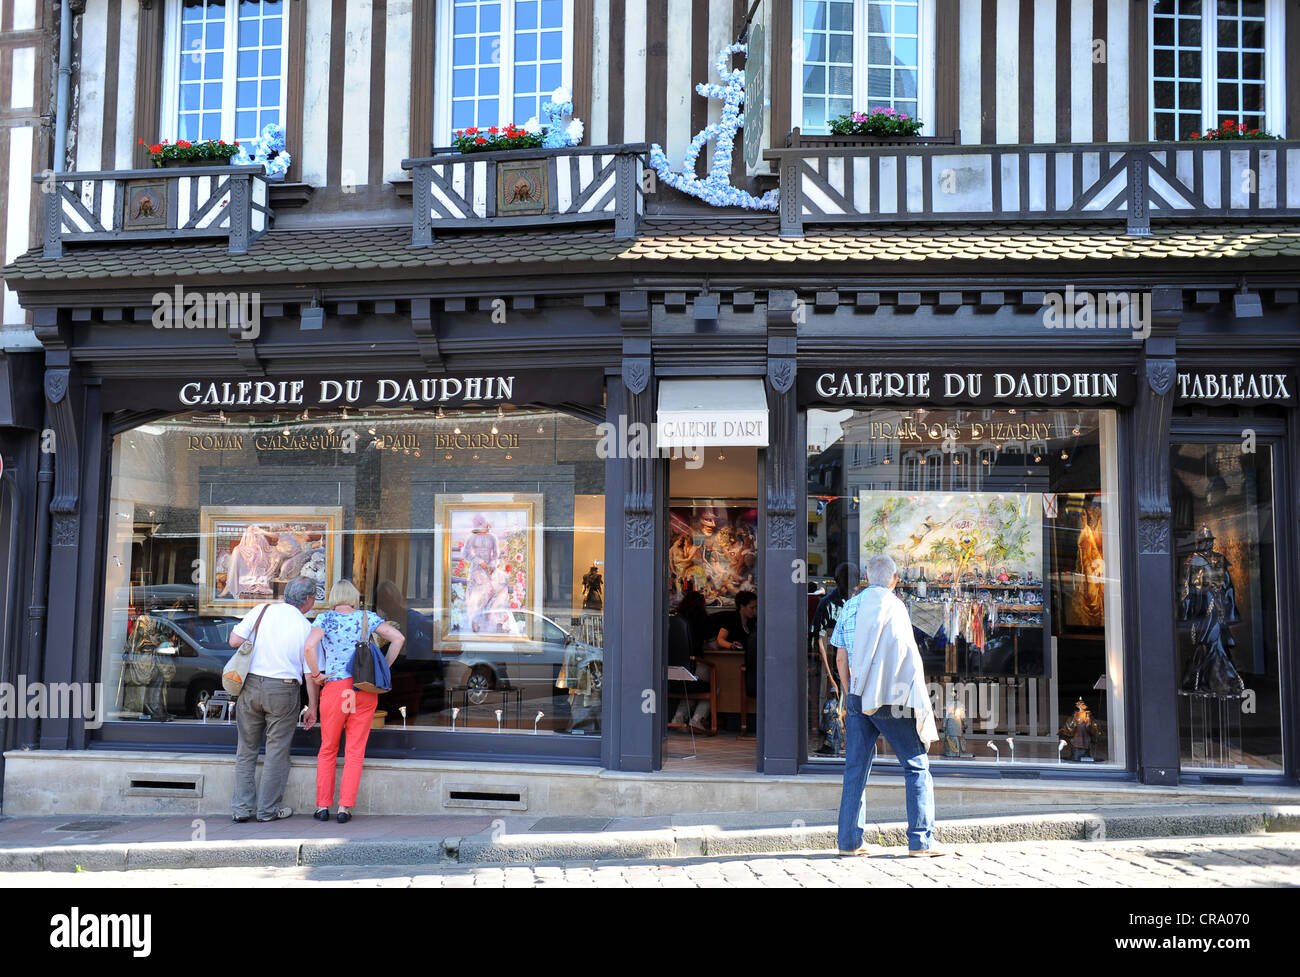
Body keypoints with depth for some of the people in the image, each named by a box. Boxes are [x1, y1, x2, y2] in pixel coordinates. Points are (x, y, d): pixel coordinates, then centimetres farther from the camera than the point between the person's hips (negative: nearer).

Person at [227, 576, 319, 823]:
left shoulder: (261, 611, 1)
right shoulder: (305, 627, -4)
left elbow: (234, 640, -3)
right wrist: (312, 707, 6)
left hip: (251, 685, 3)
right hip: (283, 691, -3)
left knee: (246, 749, 13)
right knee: (277, 752, 9)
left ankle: (240, 808, 15)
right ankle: (268, 809, 13)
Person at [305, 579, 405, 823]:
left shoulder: (326, 618, -2)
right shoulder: (367, 617, 5)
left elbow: (309, 647, -18)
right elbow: (398, 638, 1)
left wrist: (316, 675, -5)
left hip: (335, 687, -2)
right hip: (366, 690, 2)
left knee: (327, 750, 13)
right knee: (355, 751, 7)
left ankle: (323, 806, 15)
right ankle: (345, 807, 5)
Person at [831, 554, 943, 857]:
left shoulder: (849, 606, 8)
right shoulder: (894, 606, -7)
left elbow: (841, 659, 10)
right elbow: (909, 657, -9)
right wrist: (919, 702, -3)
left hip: (858, 697, 5)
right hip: (892, 699, -5)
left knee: (855, 769, 9)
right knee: (916, 766, 5)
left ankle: (849, 841, 10)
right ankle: (920, 841, 4)